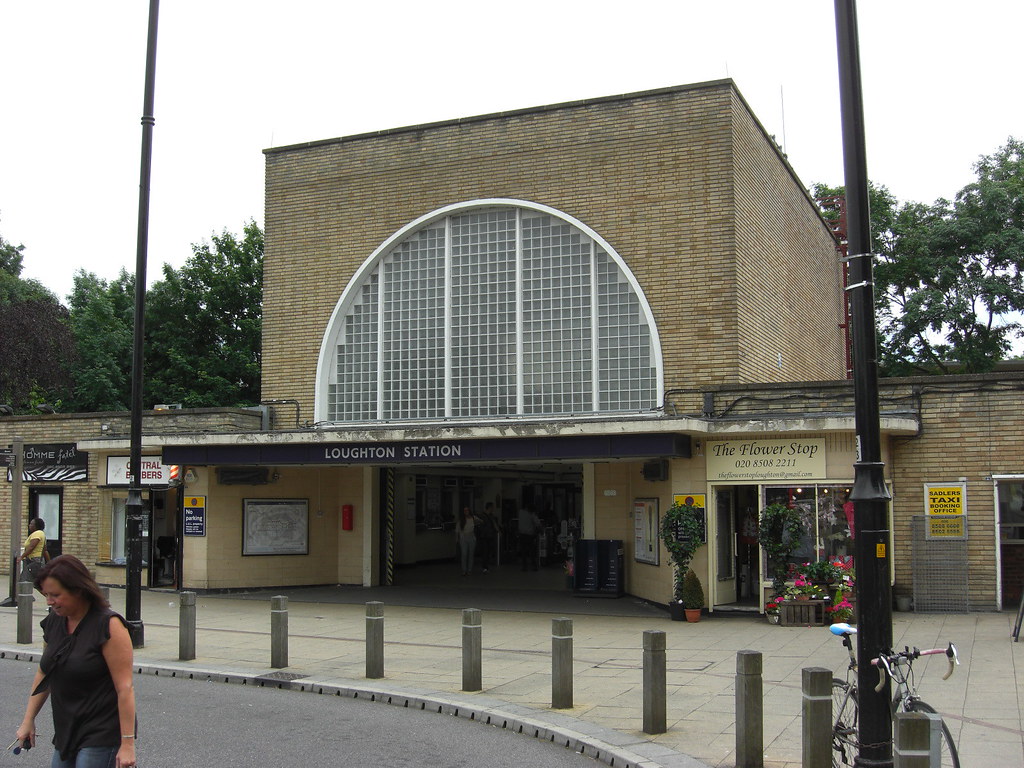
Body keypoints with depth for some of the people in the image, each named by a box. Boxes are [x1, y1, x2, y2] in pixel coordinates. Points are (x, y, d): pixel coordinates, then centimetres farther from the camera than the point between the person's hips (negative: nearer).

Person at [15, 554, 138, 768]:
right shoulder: (53, 623, 5)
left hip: (101, 737, -7)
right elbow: (44, 673, 18)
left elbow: (125, 688, -18)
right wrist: (28, 720, 17)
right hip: (66, 734, 7)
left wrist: (127, 743, -20)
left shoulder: (108, 626, -17)